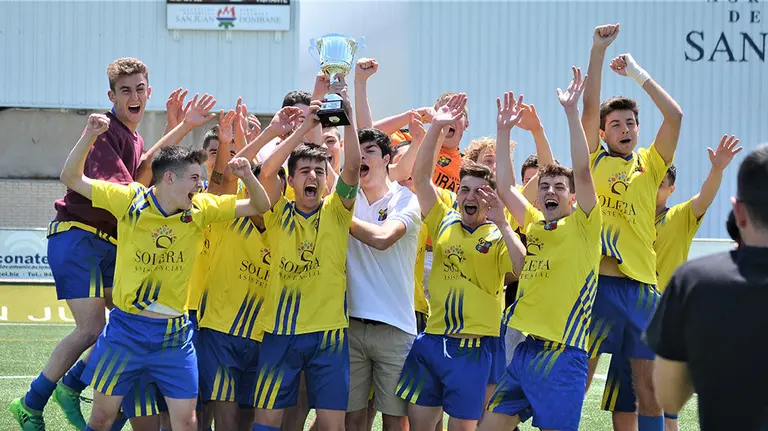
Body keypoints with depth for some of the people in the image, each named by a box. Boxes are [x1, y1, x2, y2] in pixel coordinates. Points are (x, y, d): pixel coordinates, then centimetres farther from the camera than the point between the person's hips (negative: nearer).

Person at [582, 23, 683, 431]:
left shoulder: (649, 164, 14)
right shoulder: (594, 161, 10)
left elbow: (674, 116, 3)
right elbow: (590, 107, -1)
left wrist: (638, 74, 4)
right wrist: (598, 50, -7)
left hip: (641, 284, 2)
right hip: (597, 281, -2)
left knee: (649, 386, 3)